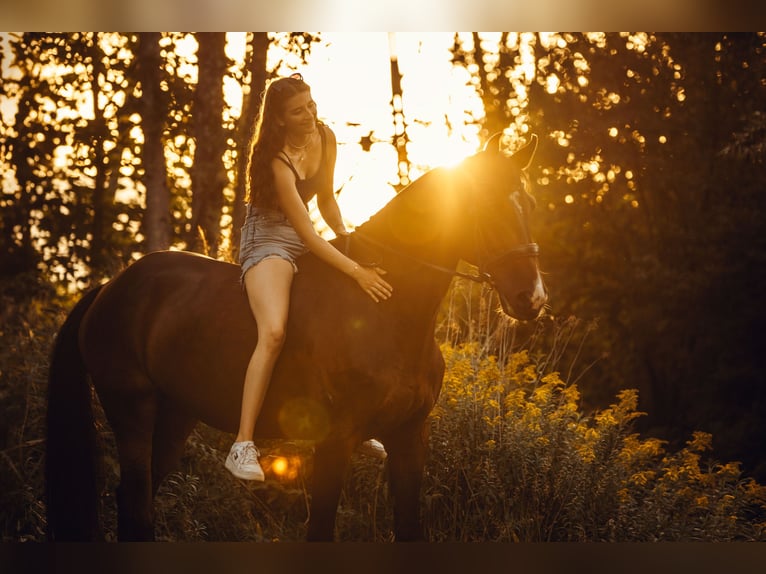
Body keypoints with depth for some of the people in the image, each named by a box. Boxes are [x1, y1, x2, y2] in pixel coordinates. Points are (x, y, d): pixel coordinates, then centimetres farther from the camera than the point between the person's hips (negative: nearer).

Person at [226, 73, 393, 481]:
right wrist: (356, 271, -31)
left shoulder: (325, 138, 0)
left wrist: (346, 235, -1)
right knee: (273, 332, -30)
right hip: (269, 241, -8)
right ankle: (243, 446, -34)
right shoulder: (277, 159, -23)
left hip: (307, 243, 8)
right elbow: (306, 232, -26)